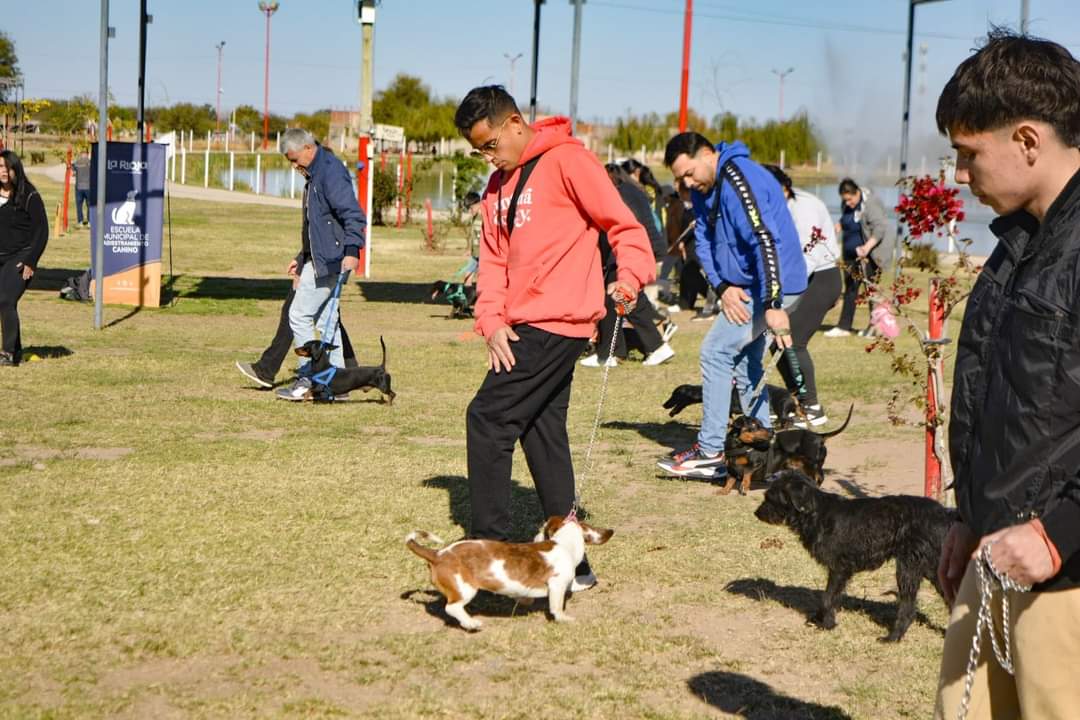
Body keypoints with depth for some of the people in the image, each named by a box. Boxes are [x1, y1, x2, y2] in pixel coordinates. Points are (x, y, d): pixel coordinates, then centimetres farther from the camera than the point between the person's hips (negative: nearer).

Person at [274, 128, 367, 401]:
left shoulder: (331, 172, -14)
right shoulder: (314, 174, 18)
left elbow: (353, 215, -23)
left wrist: (352, 250, -32)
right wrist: (301, 258, 30)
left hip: (329, 260, -10)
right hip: (317, 259, 10)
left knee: (299, 315, -8)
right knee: (325, 320, 10)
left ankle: (307, 378, -4)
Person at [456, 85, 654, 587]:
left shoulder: (567, 160, -7)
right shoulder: (498, 185, 18)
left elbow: (620, 222, -10)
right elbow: (494, 259, 14)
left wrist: (630, 277, -25)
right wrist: (492, 321, 0)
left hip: (556, 322, -9)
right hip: (526, 326, 9)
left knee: (488, 419, -10)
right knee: (542, 434, 10)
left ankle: (488, 549, -4)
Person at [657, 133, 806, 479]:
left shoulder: (741, 181, -23)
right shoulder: (704, 189, 8)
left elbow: (766, 241, -29)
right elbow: (703, 241, 7)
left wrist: (773, 305, -33)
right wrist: (722, 287, -10)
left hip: (771, 285, -10)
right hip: (744, 286, 10)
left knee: (716, 352, -10)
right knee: (745, 360, 12)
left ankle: (710, 451, -6)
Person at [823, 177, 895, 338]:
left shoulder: (870, 204, -20)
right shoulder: (846, 204, 5)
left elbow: (879, 229, -27)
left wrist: (867, 247, -40)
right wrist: (838, 227, 2)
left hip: (868, 254, -8)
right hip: (851, 253, 8)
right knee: (850, 288, 10)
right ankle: (844, 326, 14)